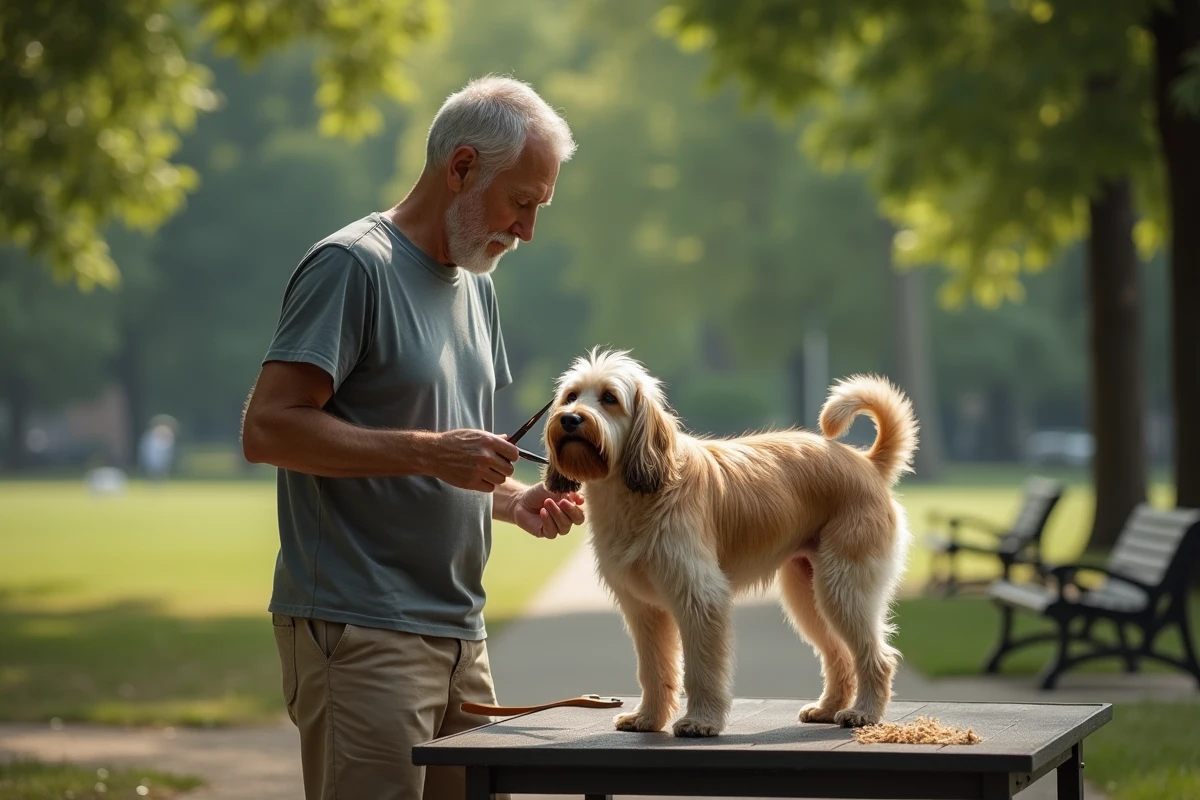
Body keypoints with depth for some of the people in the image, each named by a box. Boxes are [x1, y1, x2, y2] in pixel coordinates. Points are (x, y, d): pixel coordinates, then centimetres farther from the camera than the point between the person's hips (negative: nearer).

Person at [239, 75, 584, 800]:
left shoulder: (476, 286, 19)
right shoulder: (353, 266, -9)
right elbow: (268, 429, -17)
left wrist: (517, 501, 6)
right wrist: (430, 452, -20)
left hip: (459, 633, 9)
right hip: (360, 633, -9)